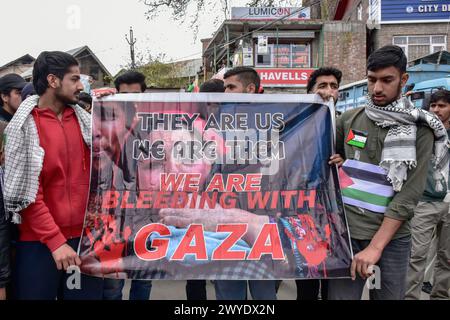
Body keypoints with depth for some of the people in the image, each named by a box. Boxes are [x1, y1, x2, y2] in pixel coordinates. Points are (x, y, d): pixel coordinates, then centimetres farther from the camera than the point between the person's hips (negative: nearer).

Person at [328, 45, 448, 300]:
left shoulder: (419, 129, -3)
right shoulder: (349, 119, 5)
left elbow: (410, 193, -10)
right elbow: (329, 160, 21)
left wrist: (375, 246, -15)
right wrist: (335, 166, -2)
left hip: (392, 236, -1)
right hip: (346, 231, 2)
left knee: (390, 296, 10)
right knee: (340, 296, 3)